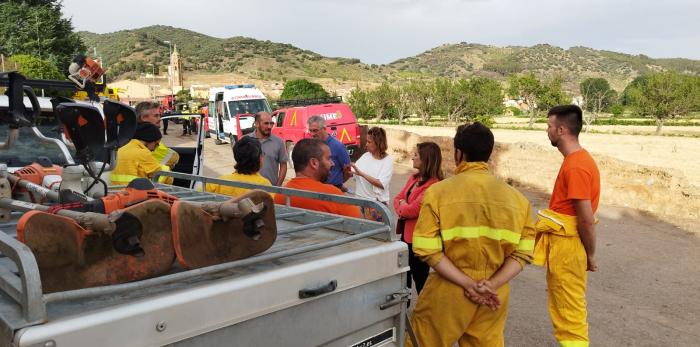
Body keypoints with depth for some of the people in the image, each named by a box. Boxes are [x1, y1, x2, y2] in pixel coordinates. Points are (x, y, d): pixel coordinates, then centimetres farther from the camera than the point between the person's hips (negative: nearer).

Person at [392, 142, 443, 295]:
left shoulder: (434, 185, -24)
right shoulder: (414, 178, 6)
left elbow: (412, 210, -24)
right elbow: (398, 198, 9)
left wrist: (402, 205, -4)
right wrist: (402, 210, -11)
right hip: (406, 234, 9)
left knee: (420, 276, 5)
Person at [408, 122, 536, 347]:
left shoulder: (438, 192, -10)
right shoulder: (516, 197, 0)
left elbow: (427, 249, -15)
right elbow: (524, 251, -4)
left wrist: (469, 284, -15)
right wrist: (491, 285, -10)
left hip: (447, 293, -3)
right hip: (495, 297, 3)